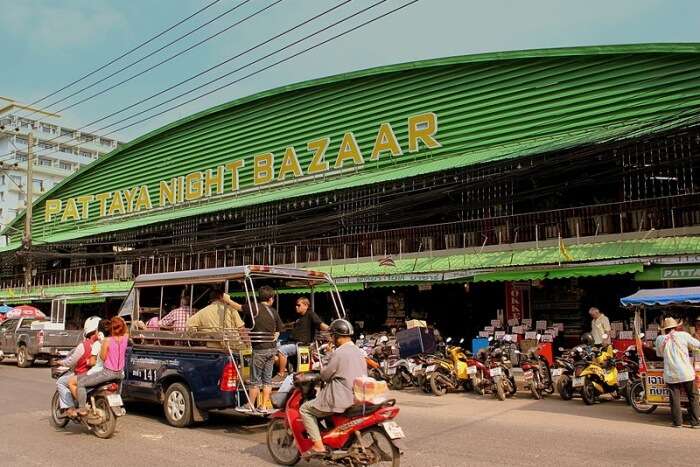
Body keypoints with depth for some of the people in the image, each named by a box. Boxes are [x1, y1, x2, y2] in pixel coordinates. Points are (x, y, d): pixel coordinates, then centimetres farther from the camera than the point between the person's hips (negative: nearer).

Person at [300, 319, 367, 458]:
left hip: (342, 400, -9)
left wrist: (323, 368, 9)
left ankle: (318, 445, -4)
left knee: (305, 409, 4)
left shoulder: (338, 353, -17)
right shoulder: (359, 352, 10)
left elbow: (325, 375, -12)